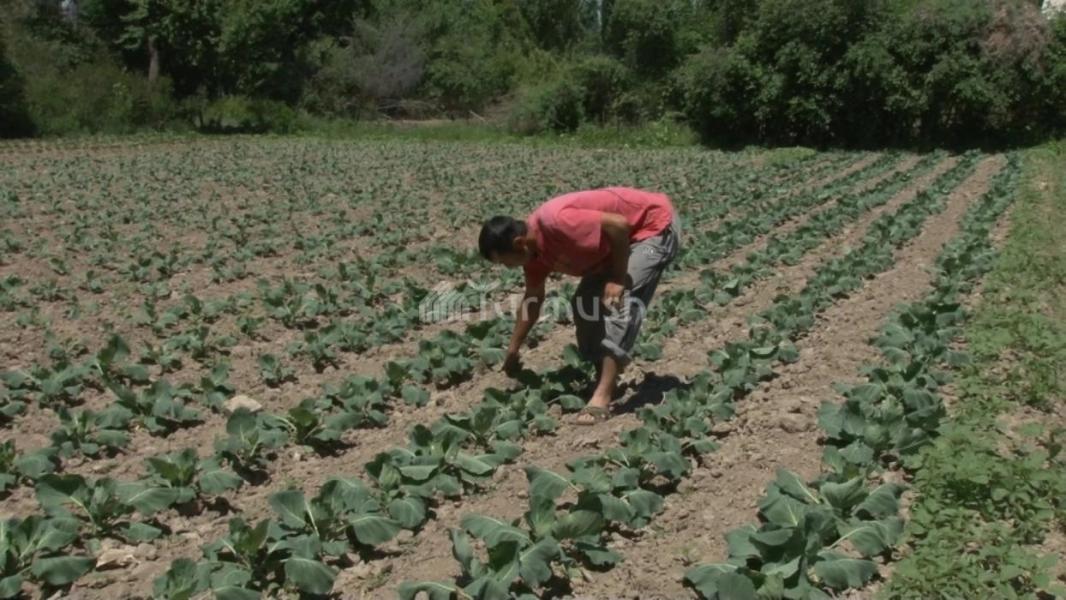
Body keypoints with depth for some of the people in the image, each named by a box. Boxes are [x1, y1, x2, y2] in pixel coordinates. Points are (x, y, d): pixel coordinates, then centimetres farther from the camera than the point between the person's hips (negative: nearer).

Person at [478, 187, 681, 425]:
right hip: (623, 239, 10)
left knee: (619, 302, -22)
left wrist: (618, 279, -23)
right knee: (585, 303, 7)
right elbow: (533, 299, 12)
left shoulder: (555, 223, -32)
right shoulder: (533, 245, -2)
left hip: (657, 225, -10)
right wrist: (512, 353, 17)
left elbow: (619, 225, -31)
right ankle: (603, 379, 14)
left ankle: (602, 397, -23)